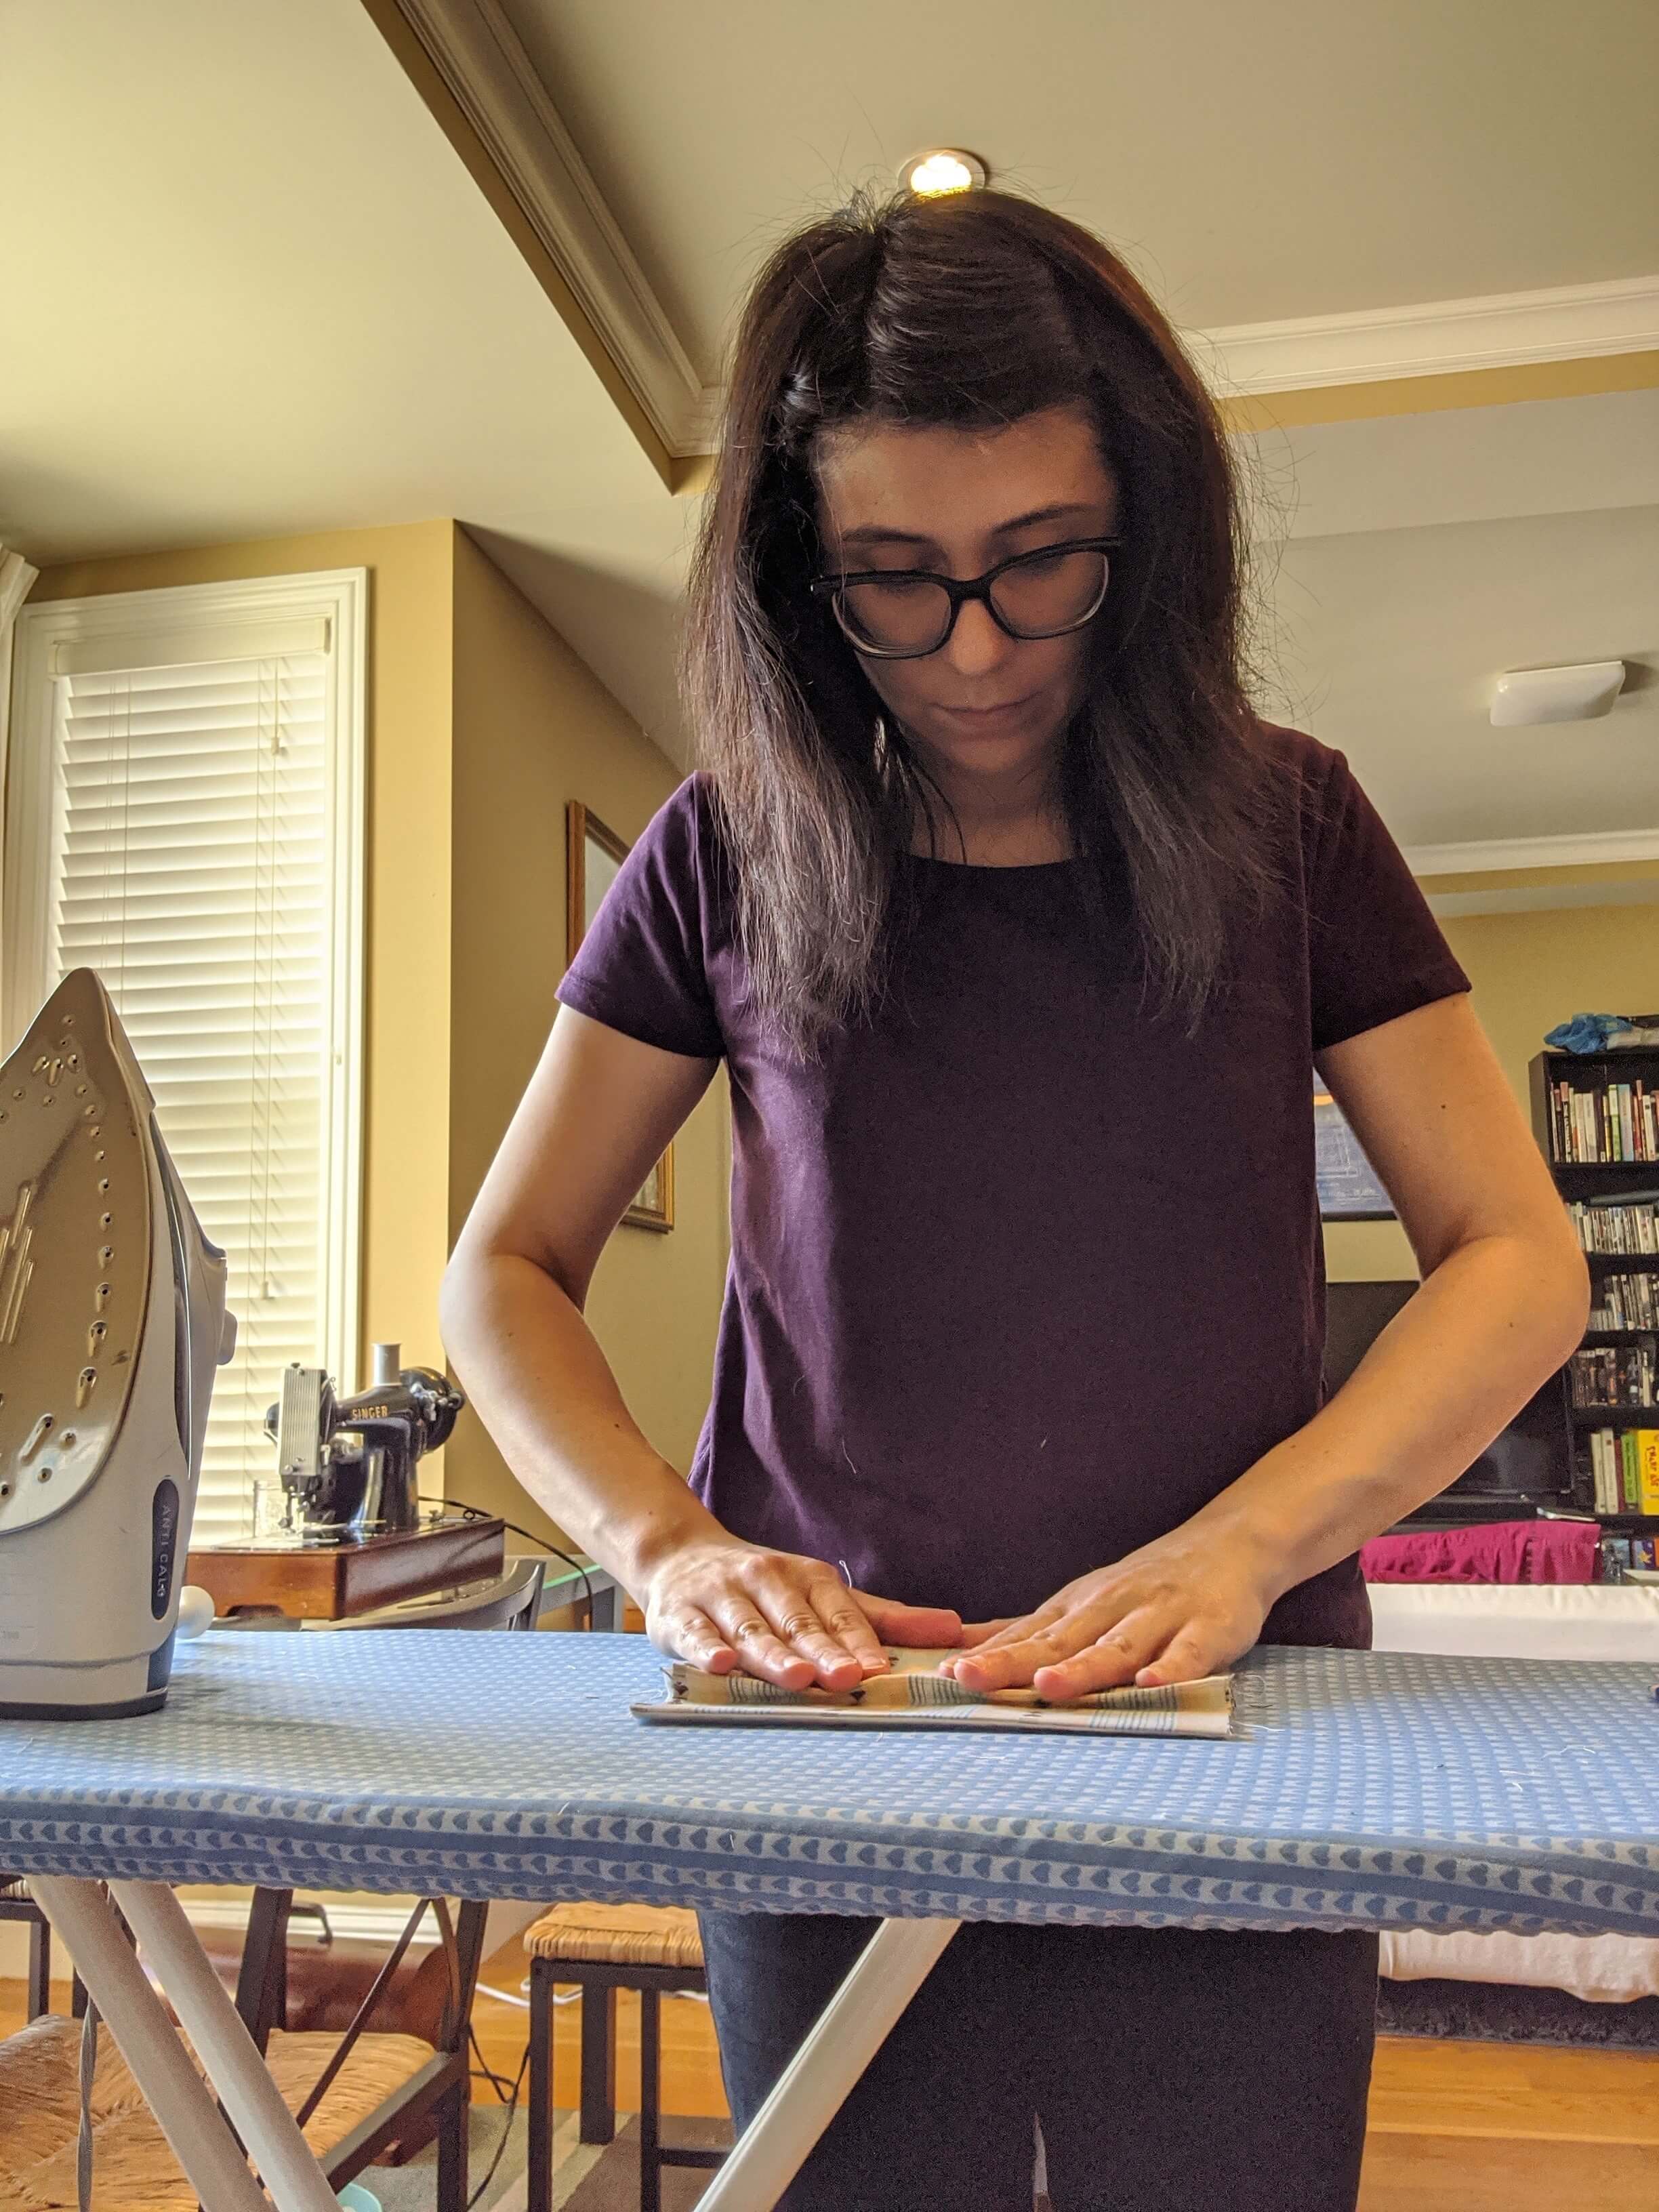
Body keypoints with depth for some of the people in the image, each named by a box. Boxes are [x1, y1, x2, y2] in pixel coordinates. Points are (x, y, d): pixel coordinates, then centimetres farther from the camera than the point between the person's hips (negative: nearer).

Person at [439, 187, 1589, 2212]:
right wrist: (667, 1543, -16)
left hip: (1220, 1731, 0)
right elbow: (507, 1276, 2)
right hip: (825, 1703, 1)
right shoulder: (735, 854, 0)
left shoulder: (1279, 823, 0)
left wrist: (1238, 1543, -19)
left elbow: (1515, 1256, -2)